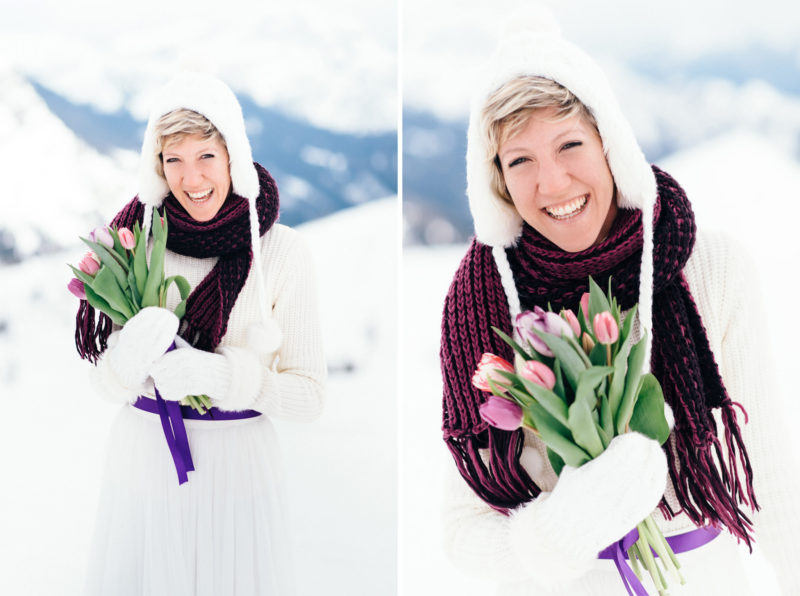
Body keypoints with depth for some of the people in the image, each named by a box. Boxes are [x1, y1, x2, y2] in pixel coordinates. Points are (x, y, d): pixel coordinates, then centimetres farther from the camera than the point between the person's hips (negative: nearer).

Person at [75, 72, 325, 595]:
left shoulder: (281, 249, -10)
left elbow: (309, 395, -9)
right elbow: (108, 383, 0)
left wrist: (224, 376, -25)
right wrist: (130, 357, -22)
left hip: (239, 467, -2)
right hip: (143, 459, 2)